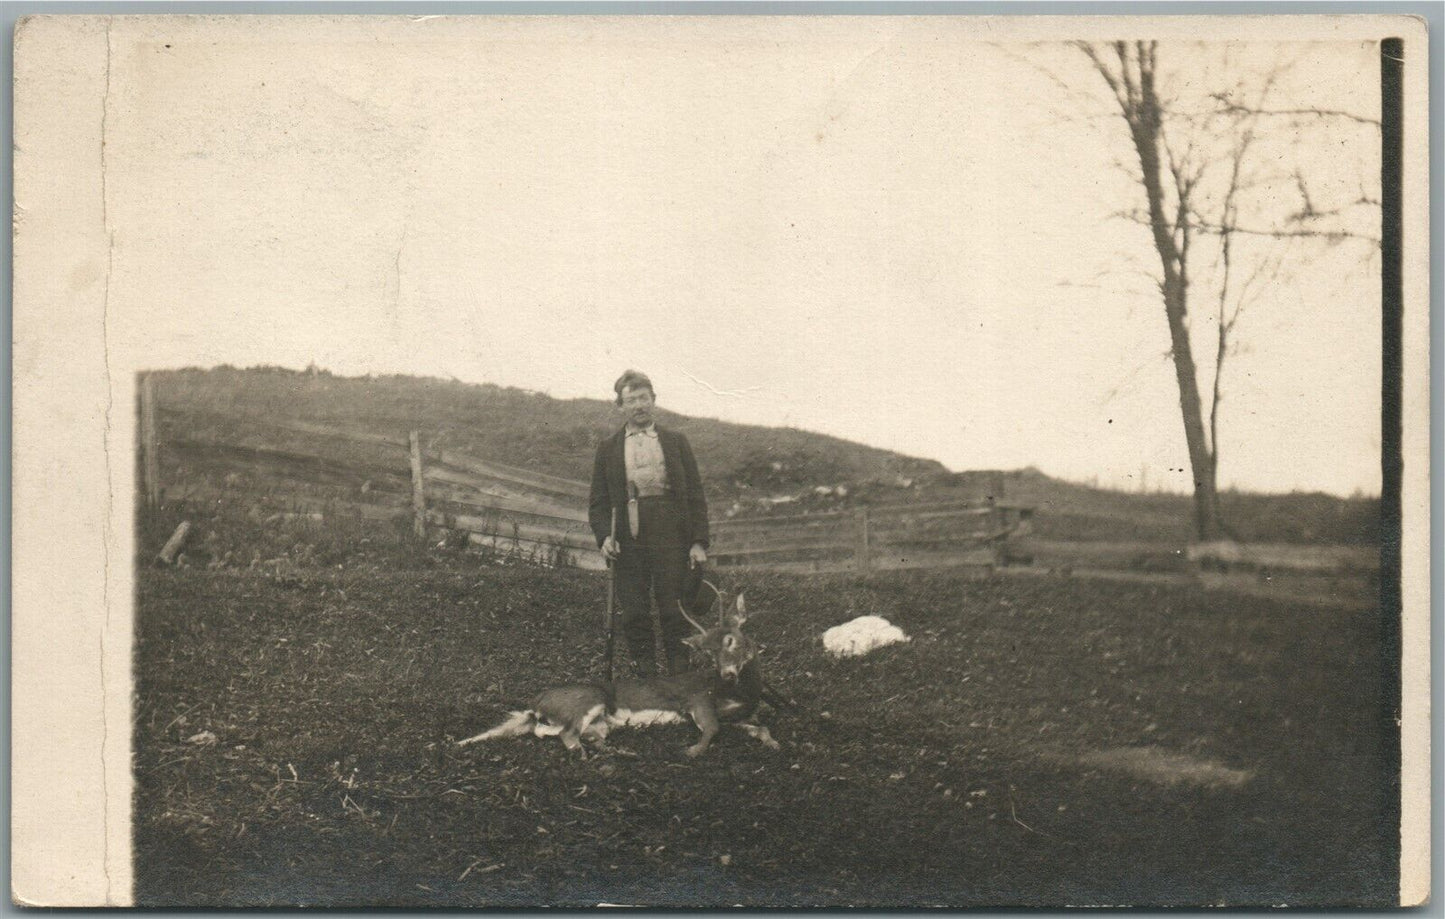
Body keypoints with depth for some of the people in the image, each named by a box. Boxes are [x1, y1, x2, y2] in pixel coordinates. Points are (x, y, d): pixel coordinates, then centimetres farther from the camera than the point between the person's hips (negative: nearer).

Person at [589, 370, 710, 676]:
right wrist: (604, 536, -8)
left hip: (672, 540, -1)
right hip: (628, 544, 1)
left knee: (675, 615, -1)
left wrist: (699, 542, -2)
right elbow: (598, 502, 10)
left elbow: (696, 496, 8)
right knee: (634, 616, 1)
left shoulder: (676, 442, 10)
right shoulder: (608, 449, 11)